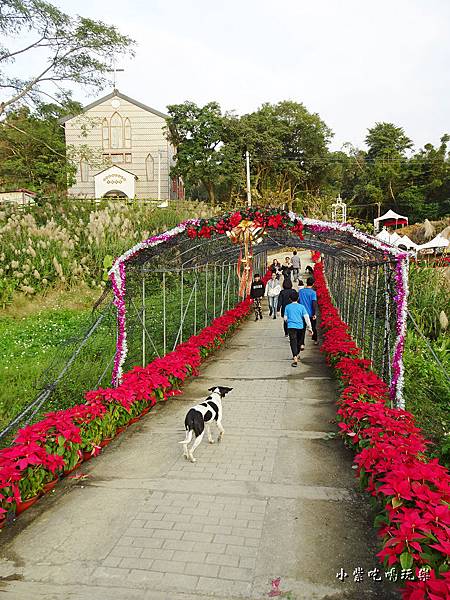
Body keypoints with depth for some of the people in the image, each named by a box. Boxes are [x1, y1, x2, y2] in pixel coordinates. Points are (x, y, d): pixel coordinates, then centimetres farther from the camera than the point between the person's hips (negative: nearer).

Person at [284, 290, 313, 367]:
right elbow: (306, 317, -2)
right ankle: (296, 355, 38)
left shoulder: (287, 307, 2)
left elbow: (285, 318, 4)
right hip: (300, 326, 2)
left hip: (291, 327, -1)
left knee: (293, 342, -7)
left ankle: (295, 358, -24)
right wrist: (309, 328, 1)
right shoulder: (301, 307, 2)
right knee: (299, 342, 20)